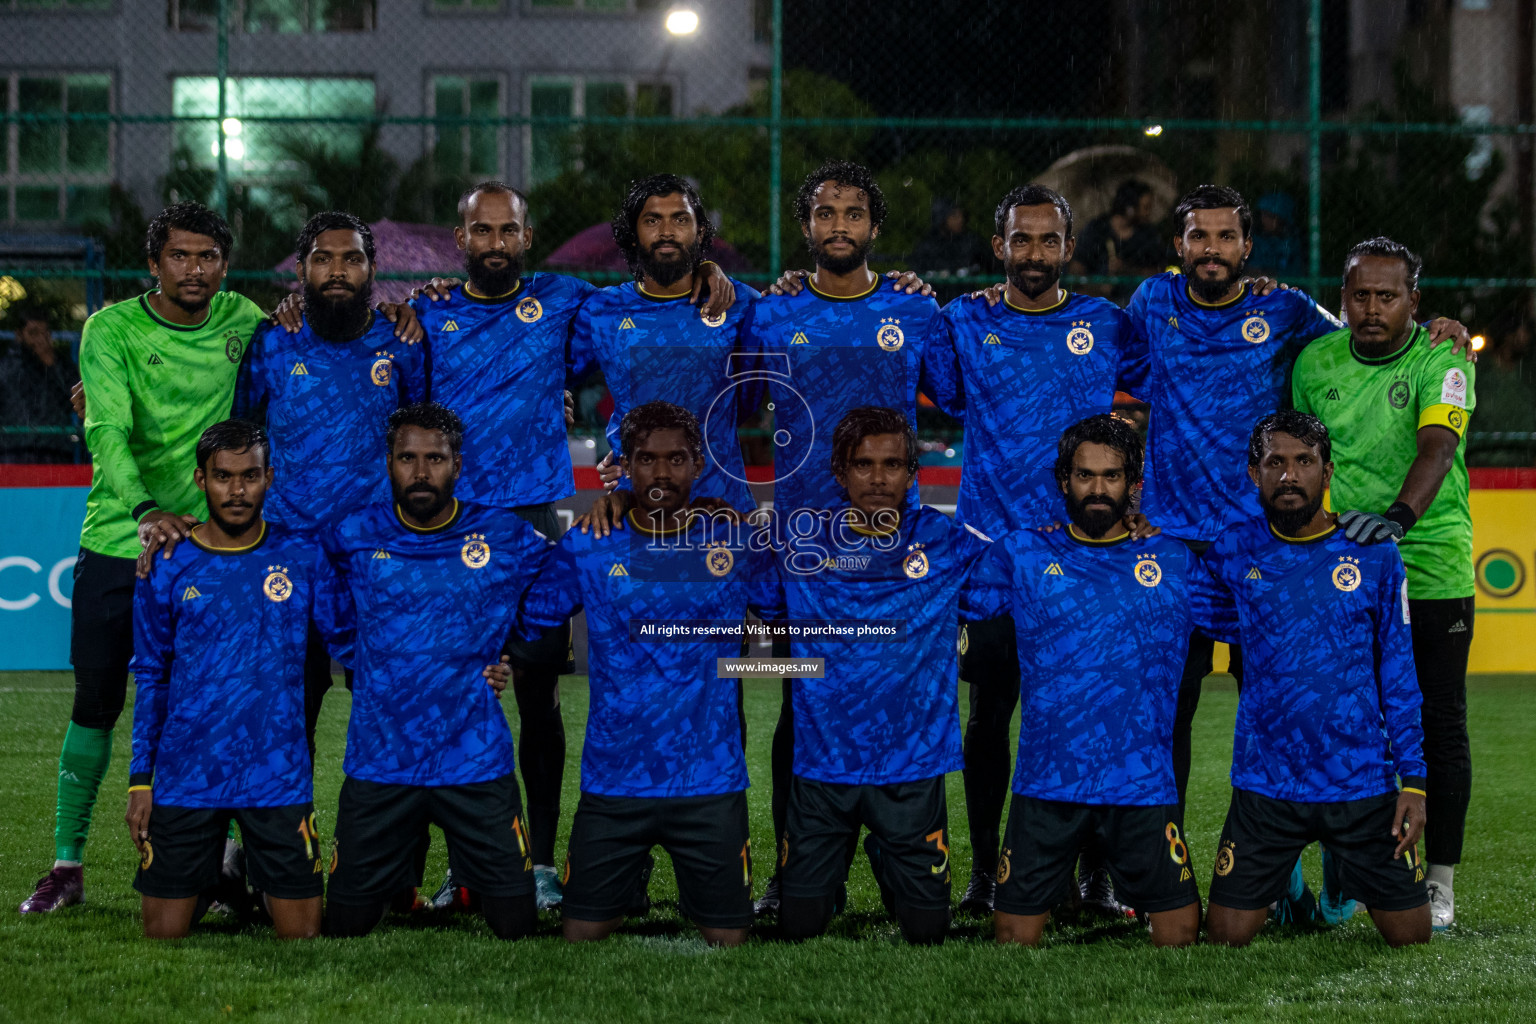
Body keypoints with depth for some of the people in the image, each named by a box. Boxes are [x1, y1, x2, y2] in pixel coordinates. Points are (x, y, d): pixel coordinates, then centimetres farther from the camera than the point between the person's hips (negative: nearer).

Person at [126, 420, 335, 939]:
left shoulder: (302, 556, 2)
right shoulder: (168, 568, 3)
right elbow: (150, 680, 8)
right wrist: (140, 780, 3)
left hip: (280, 779, 0)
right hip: (184, 780, 0)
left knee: (302, 936, -3)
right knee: (163, 937, 0)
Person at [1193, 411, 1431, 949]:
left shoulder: (1374, 555, 0)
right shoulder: (1231, 555, 1)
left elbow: (1398, 672, 3)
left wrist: (1414, 779, -1)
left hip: (1362, 782, 0)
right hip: (1264, 783, 0)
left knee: (1410, 935, 2)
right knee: (1227, 937, -2)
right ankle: (1283, 886, 28)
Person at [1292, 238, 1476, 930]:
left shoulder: (1441, 361, -9)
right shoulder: (1316, 363, 4)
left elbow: (1437, 446, -26)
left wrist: (1398, 516, -42)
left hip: (1433, 574, -3)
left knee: (1438, 727, -1)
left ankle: (1439, 884, 8)